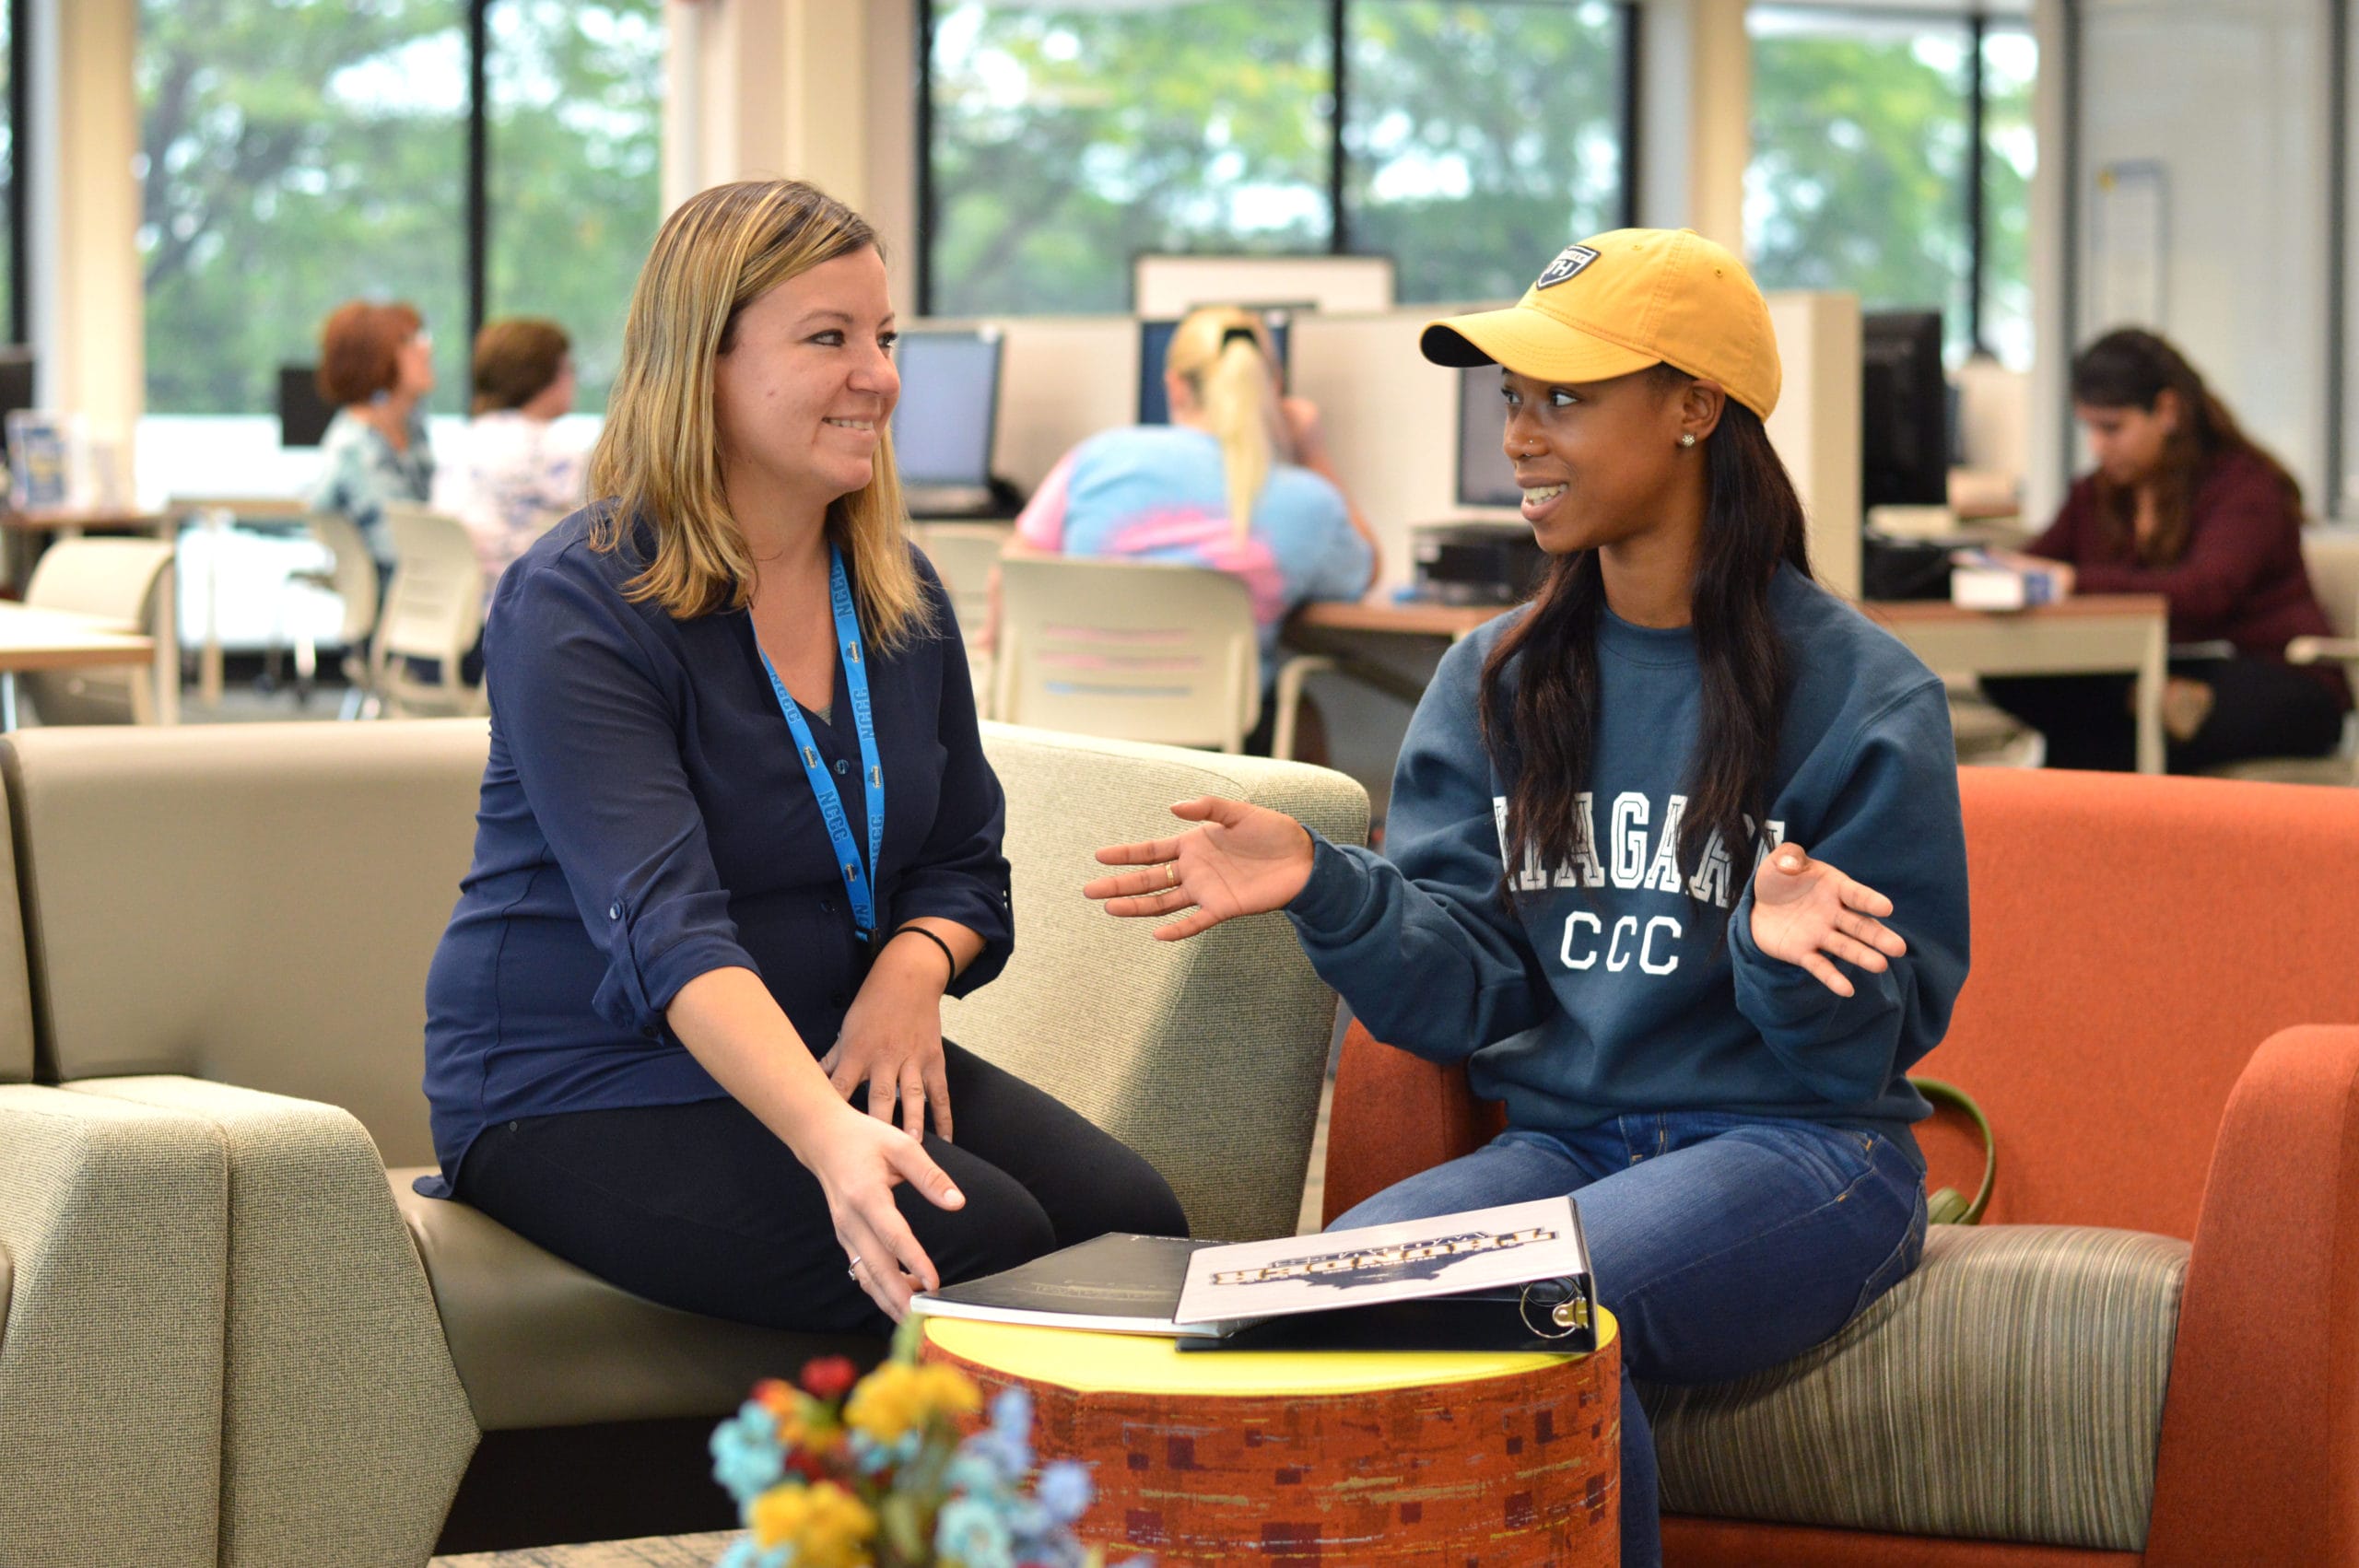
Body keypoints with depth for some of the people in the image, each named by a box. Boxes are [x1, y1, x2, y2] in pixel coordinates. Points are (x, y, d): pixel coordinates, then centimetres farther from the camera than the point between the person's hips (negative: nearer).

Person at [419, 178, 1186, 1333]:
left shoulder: (898, 594, 8)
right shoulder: (573, 610, -15)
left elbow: (964, 863, 16)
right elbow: (666, 927, -29)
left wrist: (912, 971, -11)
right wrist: (830, 1139, -45)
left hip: (830, 1056, 7)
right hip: (583, 1095, -7)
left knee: (1133, 1222, -20)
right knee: (978, 1242, -29)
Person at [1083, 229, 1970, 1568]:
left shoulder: (1862, 693, -2)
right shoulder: (1496, 681, 12)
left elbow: (1879, 1042, -4)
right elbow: (1468, 992, 4)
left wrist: (1791, 951, -25)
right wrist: (1326, 892, -13)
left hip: (1801, 1153, -4)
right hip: (1564, 1136, 4)